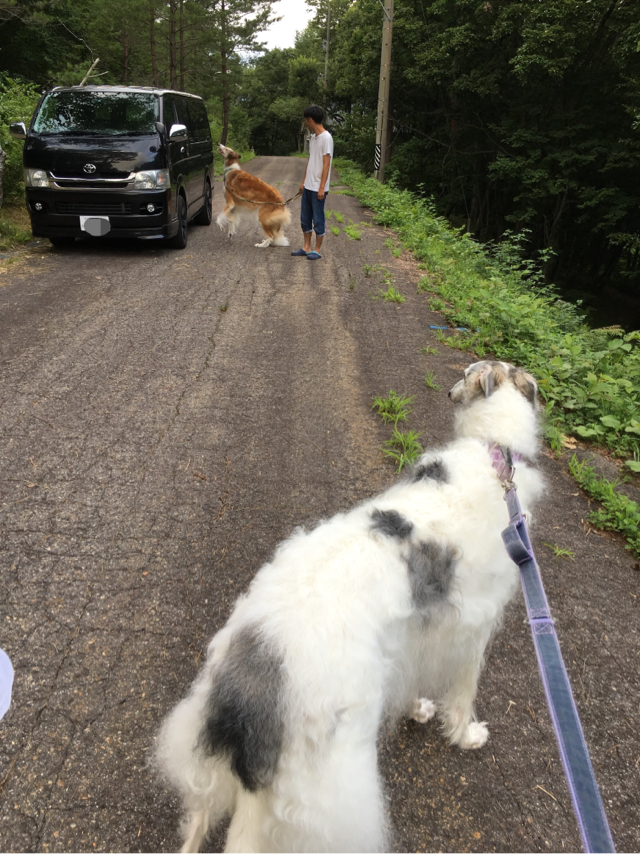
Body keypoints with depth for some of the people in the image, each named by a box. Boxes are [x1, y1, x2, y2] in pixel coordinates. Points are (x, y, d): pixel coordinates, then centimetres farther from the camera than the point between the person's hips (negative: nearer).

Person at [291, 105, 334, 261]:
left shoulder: (326, 138, -14)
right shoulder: (313, 137, 12)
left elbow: (326, 164, -16)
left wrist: (322, 188, -18)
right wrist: (303, 181, 17)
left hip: (318, 188, -8)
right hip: (308, 186, 8)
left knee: (318, 219, 0)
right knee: (305, 218, 12)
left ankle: (317, 250, 10)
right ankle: (306, 247, 21)